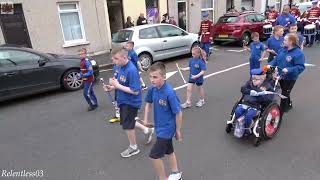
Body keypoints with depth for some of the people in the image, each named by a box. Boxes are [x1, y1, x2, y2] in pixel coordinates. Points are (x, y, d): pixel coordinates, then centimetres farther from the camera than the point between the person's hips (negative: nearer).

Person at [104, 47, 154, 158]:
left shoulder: (131, 70, -27)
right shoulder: (121, 67, -1)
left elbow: (135, 91, -28)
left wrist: (117, 85, -25)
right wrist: (112, 87, -6)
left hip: (131, 102, -9)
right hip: (124, 101, 9)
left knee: (127, 125, 7)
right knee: (128, 122, 23)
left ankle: (133, 147, 32)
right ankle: (147, 130, 42)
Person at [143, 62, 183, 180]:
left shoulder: (169, 93, -29)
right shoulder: (152, 89, -9)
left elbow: (178, 113, -20)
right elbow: (148, 103, 10)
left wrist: (178, 130, -10)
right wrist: (146, 119, 3)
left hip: (167, 128, -7)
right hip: (160, 126, 7)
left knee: (154, 155, -1)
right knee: (169, 151, 24)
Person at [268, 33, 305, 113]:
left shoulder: (298, 53, -20)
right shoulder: (283, 50, 0)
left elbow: (300, 67, -24)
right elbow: (276, 60, 7)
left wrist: (288, 70, -35)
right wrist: (270, 65, -11)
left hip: (290, 78, -7)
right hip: (281, 76, 7)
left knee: (284, 94, 1)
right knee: (285, 92, 25)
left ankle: (281, 111, 14)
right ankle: (289, 104, 48)